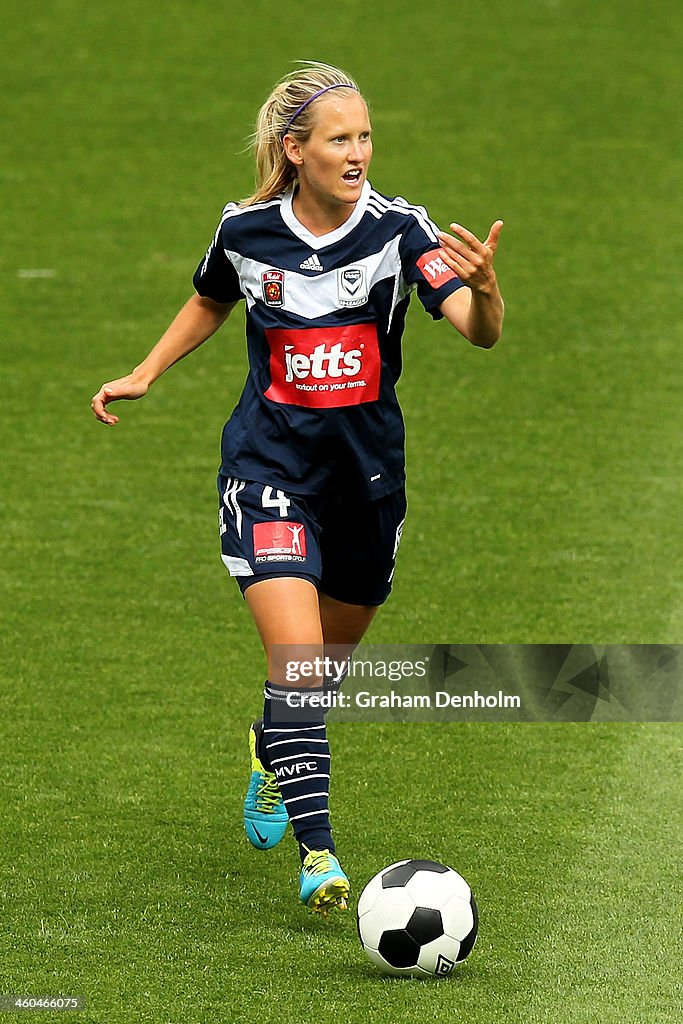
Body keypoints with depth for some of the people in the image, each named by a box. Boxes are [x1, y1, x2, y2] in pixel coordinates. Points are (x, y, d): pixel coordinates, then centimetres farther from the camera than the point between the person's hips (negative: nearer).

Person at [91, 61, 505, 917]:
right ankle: (318, 854, -18)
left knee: (330, 658, 19)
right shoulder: (246, 231, -6)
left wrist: (483, 287, -47)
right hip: (269, 467, -1)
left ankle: (273, 752, 53)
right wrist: (144, 375, 12)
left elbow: (480, 332, -26)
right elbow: (211, 302, 18)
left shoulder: (399, 229, -12)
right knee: (297, 654, -18)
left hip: (367, 473, 2)